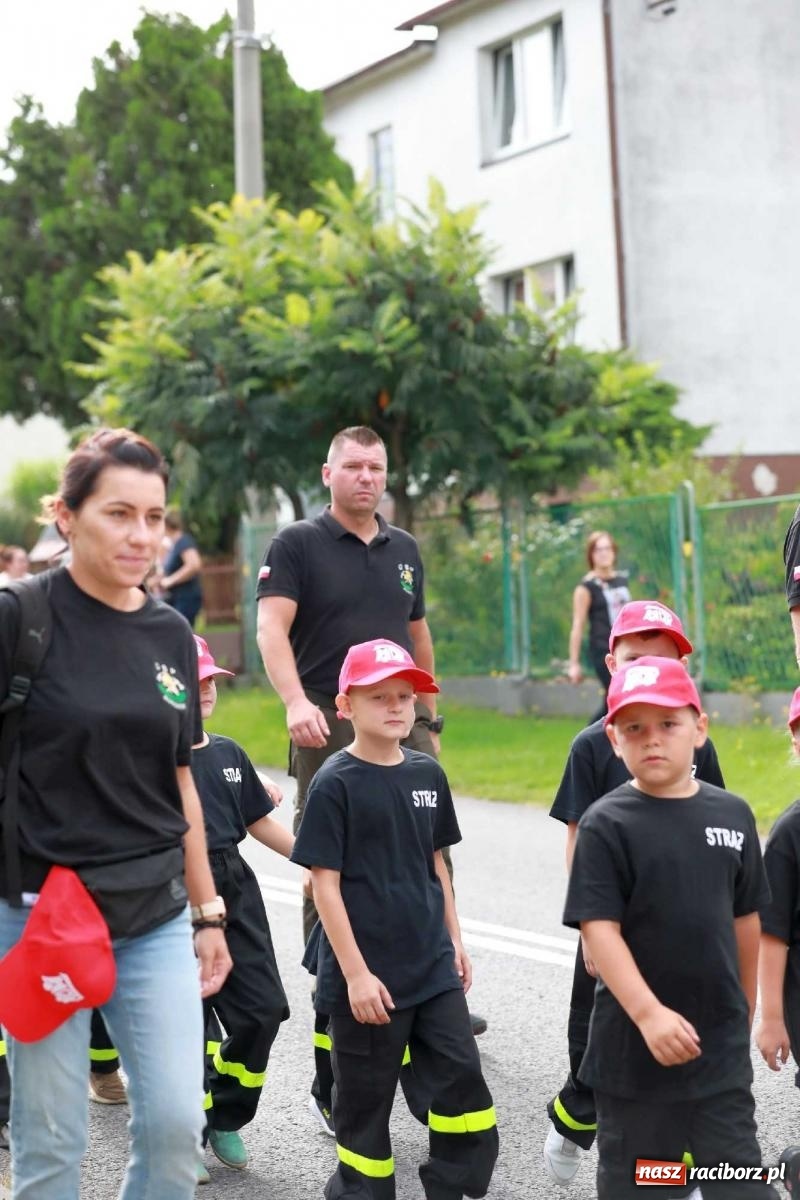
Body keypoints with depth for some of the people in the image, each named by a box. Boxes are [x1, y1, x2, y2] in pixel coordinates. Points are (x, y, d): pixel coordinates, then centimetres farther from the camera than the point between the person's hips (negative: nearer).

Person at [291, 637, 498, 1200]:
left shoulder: (427, 773, 5)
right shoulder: (335, 783, -11)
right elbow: (326, 883, -13)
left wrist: (454, 938, 16)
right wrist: (355, 972, -15)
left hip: (432, 964, 5)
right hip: (366, 974, -5)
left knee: (462, 1077, 3)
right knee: (366, 1094, 7)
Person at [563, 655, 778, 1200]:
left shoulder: (732, 814, 2)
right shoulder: (607, 824, -10)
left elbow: (744, 917, 12)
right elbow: (598, 929, -17)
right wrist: (648, 1013, -26)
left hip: (721, 1043, 3)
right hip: (636, 1043, -3)